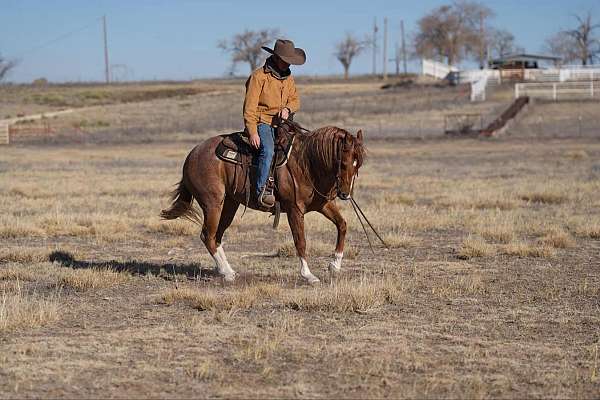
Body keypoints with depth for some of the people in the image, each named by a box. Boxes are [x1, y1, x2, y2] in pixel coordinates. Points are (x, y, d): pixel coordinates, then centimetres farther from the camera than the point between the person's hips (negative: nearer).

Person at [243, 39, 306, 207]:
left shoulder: (288, 77, 13)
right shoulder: (259, 76, -9)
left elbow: (295, 100, 19)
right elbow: (250, 106, -13)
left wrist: (287, 108, -7)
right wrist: (252, 133, -21)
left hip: (281, 123, 7)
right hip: (261, 122, -7)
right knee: (268, 150, -31)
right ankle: (261, 190, -34)